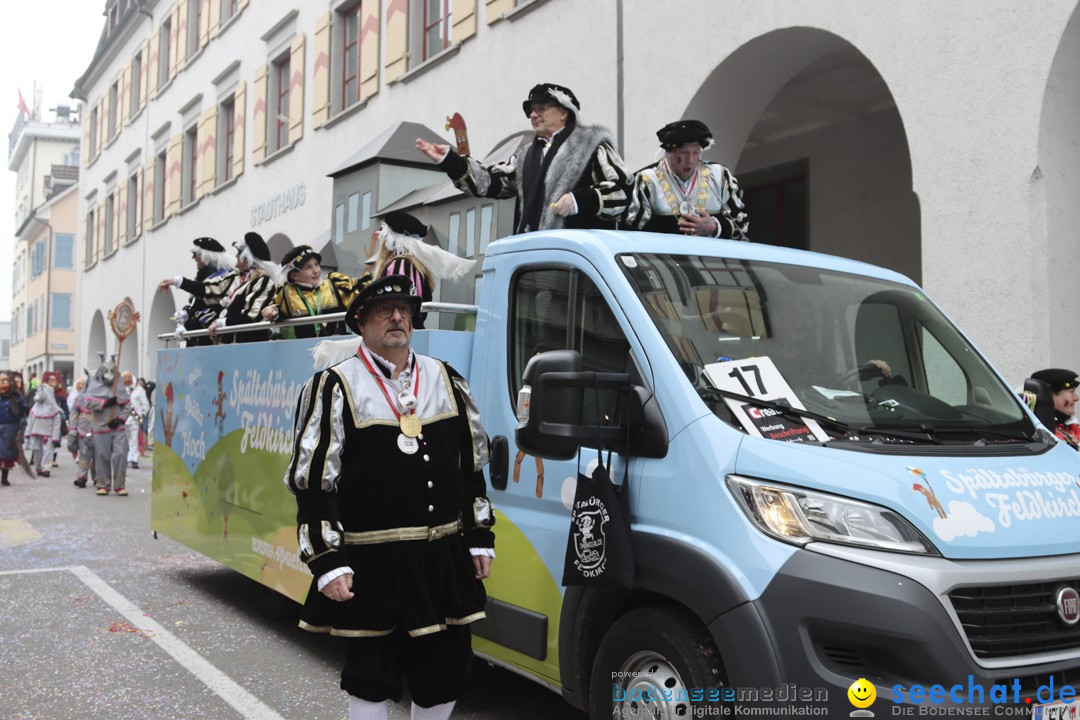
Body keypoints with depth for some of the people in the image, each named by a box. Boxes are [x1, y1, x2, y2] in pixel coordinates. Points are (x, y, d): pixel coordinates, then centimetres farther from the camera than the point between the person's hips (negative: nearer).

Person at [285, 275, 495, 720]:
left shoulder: (447, 381, 9)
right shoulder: (335, 387, -4)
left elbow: (473, 467, 14)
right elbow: (313, 483, -7)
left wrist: (479, 538, 11)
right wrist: (328, 563, -12)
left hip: (444, 558, 4)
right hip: (371, 563, -4)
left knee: (446, 669, 12)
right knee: (371, 674, 9)